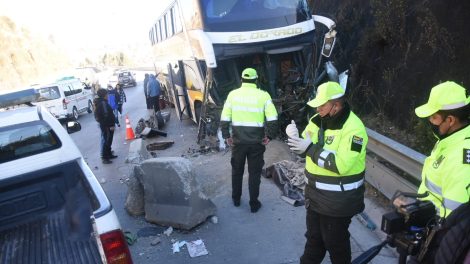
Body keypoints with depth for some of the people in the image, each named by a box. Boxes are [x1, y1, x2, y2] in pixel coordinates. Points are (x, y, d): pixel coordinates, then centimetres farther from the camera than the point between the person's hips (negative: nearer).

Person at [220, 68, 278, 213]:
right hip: (256, 141, -1)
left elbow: (224, 119, -2)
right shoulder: (263, 95, -5)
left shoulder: (233, 94, -1)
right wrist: (269, 136, -1)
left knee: (237, 170, 19)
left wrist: (226, 136, 5)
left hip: (238, 140, 2)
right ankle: (254, 204, 19)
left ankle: (236, 199, 33)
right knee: (254, 173, 11)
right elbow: (273, 119, -10)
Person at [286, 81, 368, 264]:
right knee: (313, 236, 24)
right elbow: (305, 150, 8)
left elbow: (341, 165, -30)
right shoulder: (317, 120, 2)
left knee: (335, 242, 12)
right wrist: (294, 138, -14)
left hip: (338, 200, -7)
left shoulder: (353, 128, -22)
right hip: (315, 194, 7)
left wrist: (311, 148, -29)